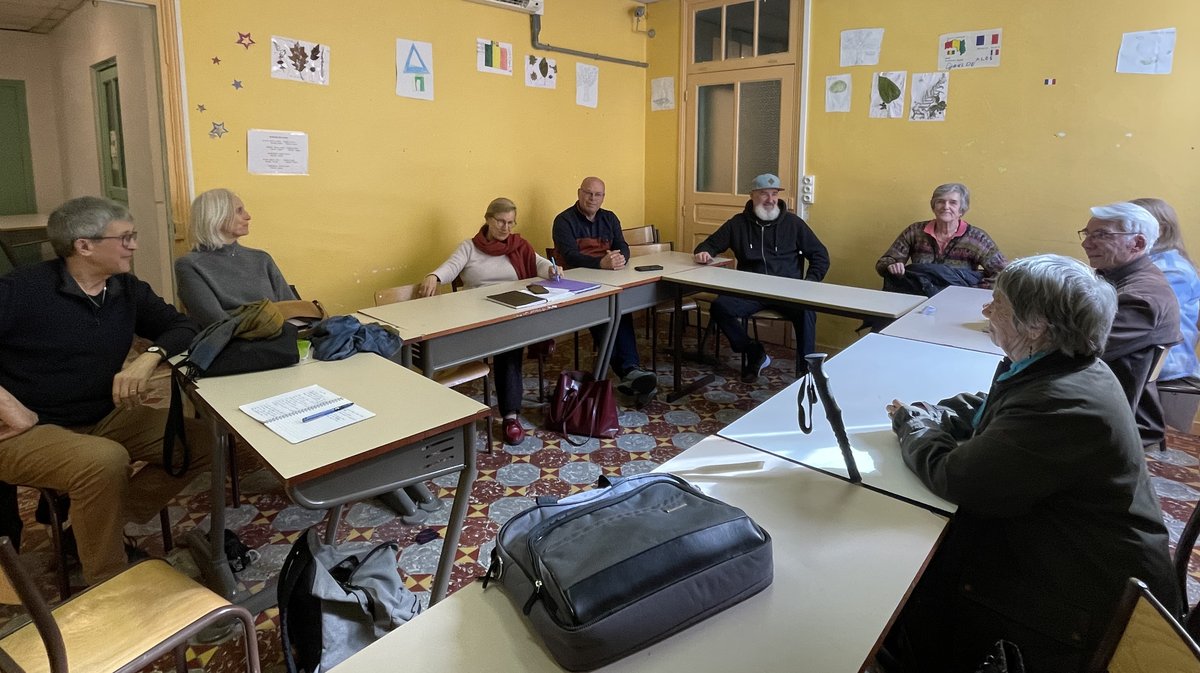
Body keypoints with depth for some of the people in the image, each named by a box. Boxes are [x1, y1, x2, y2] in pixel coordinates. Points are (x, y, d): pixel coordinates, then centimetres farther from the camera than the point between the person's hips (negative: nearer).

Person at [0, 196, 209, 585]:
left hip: (105, 417, 6)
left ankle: (101, 528, 3)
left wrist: (150, 357, -18)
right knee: (105, 460, -35)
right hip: (31, 431, -6)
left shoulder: (127, 289, 1)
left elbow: (183, 328, 2)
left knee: (198, 441, -8)